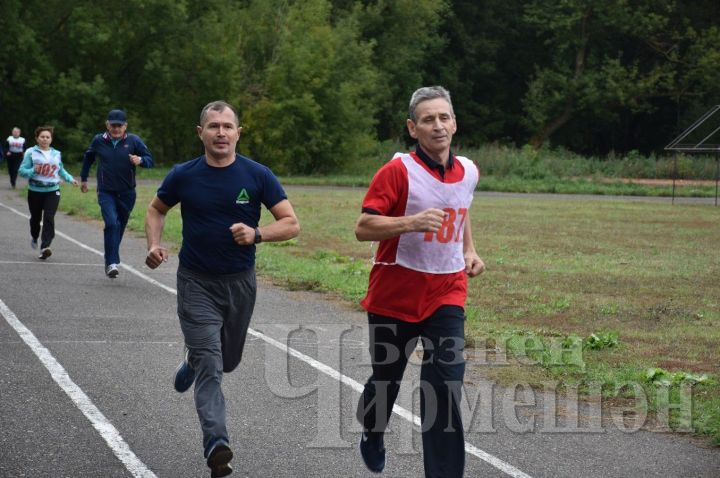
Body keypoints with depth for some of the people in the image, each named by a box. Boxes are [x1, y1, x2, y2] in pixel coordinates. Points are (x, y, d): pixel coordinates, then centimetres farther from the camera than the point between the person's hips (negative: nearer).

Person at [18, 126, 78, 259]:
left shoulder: (56, 154, 9)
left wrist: (71, 179, 9)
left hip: (52, 191, 1)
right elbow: (22, 170, -6)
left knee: (49, 218, -14)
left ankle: (45, 247, -21)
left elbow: (61, 170, 23)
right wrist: (33, 171, -24)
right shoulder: (31, 153, -3)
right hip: (35, 191, -1)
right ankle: (34, 237, 46)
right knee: (35, 218, 13)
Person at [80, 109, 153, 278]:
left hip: (127, 193, 1)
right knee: (112, 223, -20)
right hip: (106, 192, -1)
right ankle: (112, 263, -22)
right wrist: (83, 178, 23)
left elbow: (150, 160, -2)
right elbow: (88, 157, 19)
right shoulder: (99, 141, 1)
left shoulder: (134, 140, -4)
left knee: (120, 226, 12)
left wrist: (140, 160, -25)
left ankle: (111, 260, 31)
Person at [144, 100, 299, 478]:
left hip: (239, 283, 2)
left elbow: (291, 224, -6)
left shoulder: (257, 175, -7)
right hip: (196, 283, -2)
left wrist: (256, 233, -24)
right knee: (210, 367, -13)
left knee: (227, 361, 19)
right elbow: (156, 209, 13)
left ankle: (193, 361, 53)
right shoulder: (183, 176, -6)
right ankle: (217, 444, -18)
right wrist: (154, 245, -6)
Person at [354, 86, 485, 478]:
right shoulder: (398, 171, -14)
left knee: (446, 383, -12)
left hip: (447, 294, 3)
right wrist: (412, 222, -32)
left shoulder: (468, 172, 4)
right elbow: (362, 228, -18)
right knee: (386, 377, 15)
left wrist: (469, 251, 12)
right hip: (395, 294, -3)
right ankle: (372, 434, 47)